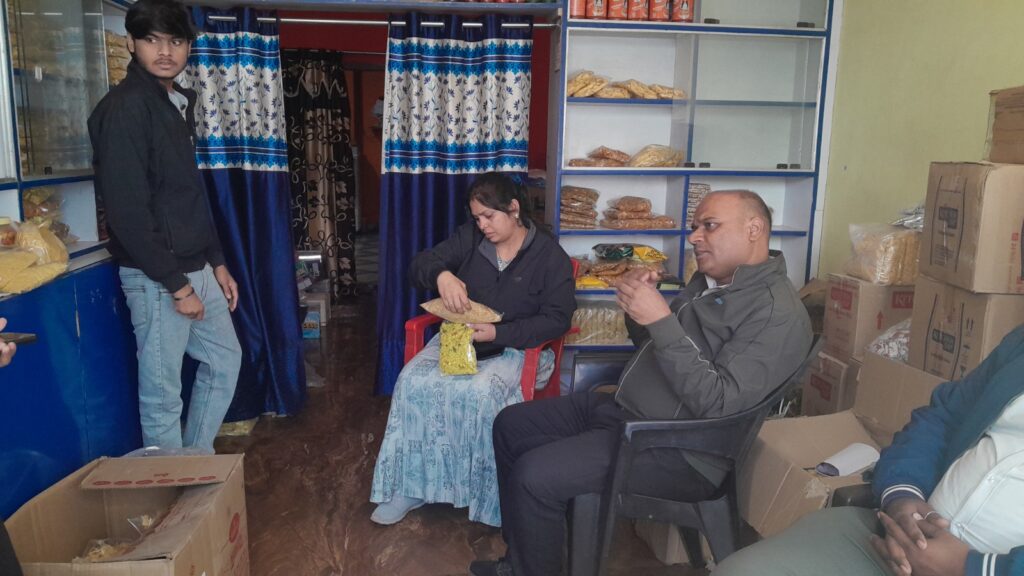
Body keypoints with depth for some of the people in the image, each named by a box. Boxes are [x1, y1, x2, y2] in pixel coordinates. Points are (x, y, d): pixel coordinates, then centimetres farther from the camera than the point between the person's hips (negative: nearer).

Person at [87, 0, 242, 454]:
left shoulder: (177, 103, 13)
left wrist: (216, 263, 15)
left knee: (224, 359, 19)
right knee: (163, 395, 2)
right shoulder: (125, 106, -15)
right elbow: (125, 209, -20)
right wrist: (175, 283, -18)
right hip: (156, 277, -9)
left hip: (196, 268, 9)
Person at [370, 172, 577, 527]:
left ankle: (489, 496, -16)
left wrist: (498, 334, -23)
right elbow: (420, 265, 1)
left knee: (478, 393, -35)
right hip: (460, 338, 4)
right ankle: (411, 485, -12)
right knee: (414, 382, -24)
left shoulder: (550, 256, -5)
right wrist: (442, 275, -25)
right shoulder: (469, 237, 6)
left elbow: (557, 320, -11)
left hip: (516, 348, -4)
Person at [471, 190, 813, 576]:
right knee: (510, 425, 9)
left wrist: (662, 320, -29)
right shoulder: (709, 281, 11)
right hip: (621, 407, 10)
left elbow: (717, 403, -27)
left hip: (675, 448, -10)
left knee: (534, 476, -22)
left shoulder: (777, 313, -18)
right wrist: (638, 305, -3)